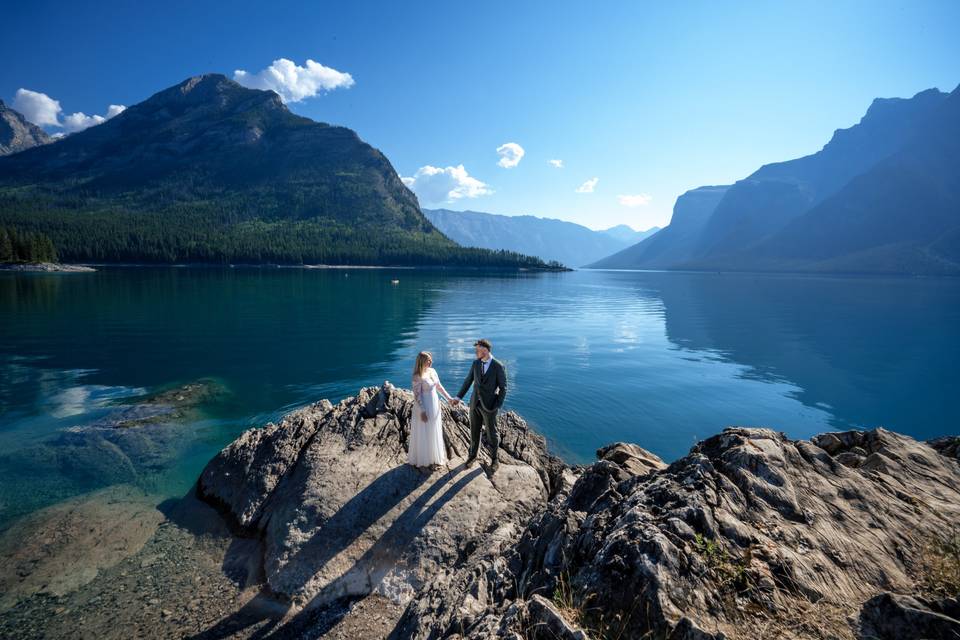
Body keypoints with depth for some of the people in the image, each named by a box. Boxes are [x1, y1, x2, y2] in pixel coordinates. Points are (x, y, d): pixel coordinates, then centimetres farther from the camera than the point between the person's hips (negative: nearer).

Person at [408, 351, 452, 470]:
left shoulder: (432, 371, 1)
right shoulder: (418, 376, -22)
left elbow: (439, 386, 11)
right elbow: (417, 395, -20)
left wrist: (449, 398, 9)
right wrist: (422, 411, -20)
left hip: (434, 405, 8)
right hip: (424, 406, -8)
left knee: (434, 432, 20)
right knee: (424, 433, 7)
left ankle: (434, 456, 37)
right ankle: (424, 459, 23)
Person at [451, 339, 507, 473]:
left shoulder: (498, 367, -17)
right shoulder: (476, 363, -2)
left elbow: (503, 388, -11)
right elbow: (468, 381, 7)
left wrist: (498, 406, -16)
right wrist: (459, 397, 4)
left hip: (489, 405, -4)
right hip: (475, 403, 4)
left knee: (492, 434, 9)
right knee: (474, 431, 17)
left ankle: (494, 460, 31)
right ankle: (473, 455, 39)